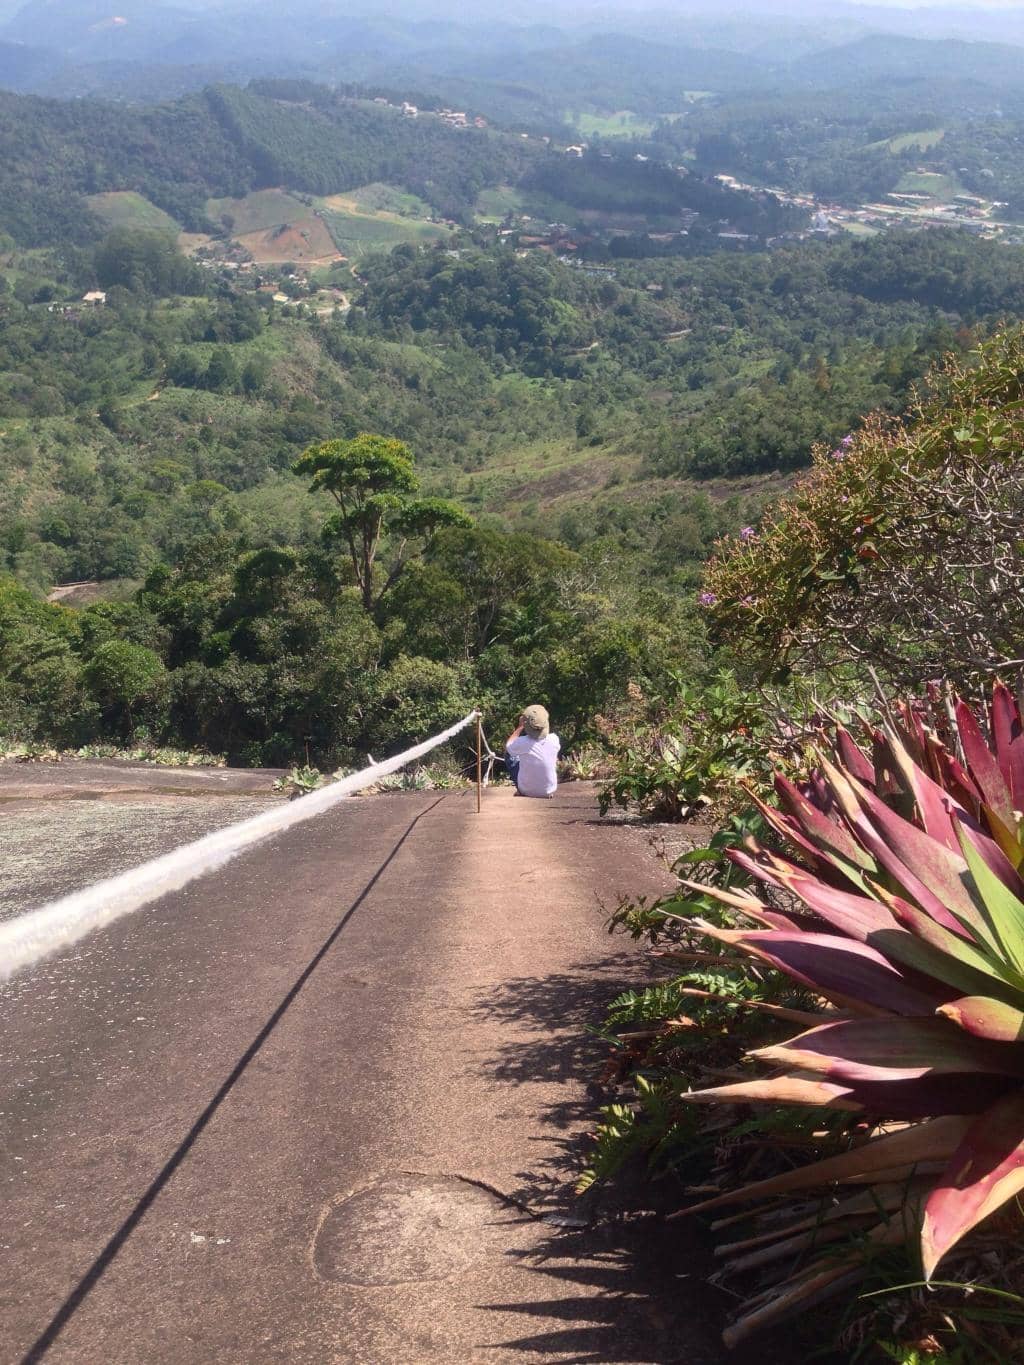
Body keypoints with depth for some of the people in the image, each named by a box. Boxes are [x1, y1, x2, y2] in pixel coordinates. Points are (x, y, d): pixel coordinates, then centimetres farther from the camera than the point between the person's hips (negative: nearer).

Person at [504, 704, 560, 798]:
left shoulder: (522, 743, -28)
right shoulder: (554, 740, -20)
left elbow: (508, 746, -2)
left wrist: (520, 727, 1)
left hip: (526, 791, -2)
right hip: (549, 792, 2)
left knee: (509, 754, 19)